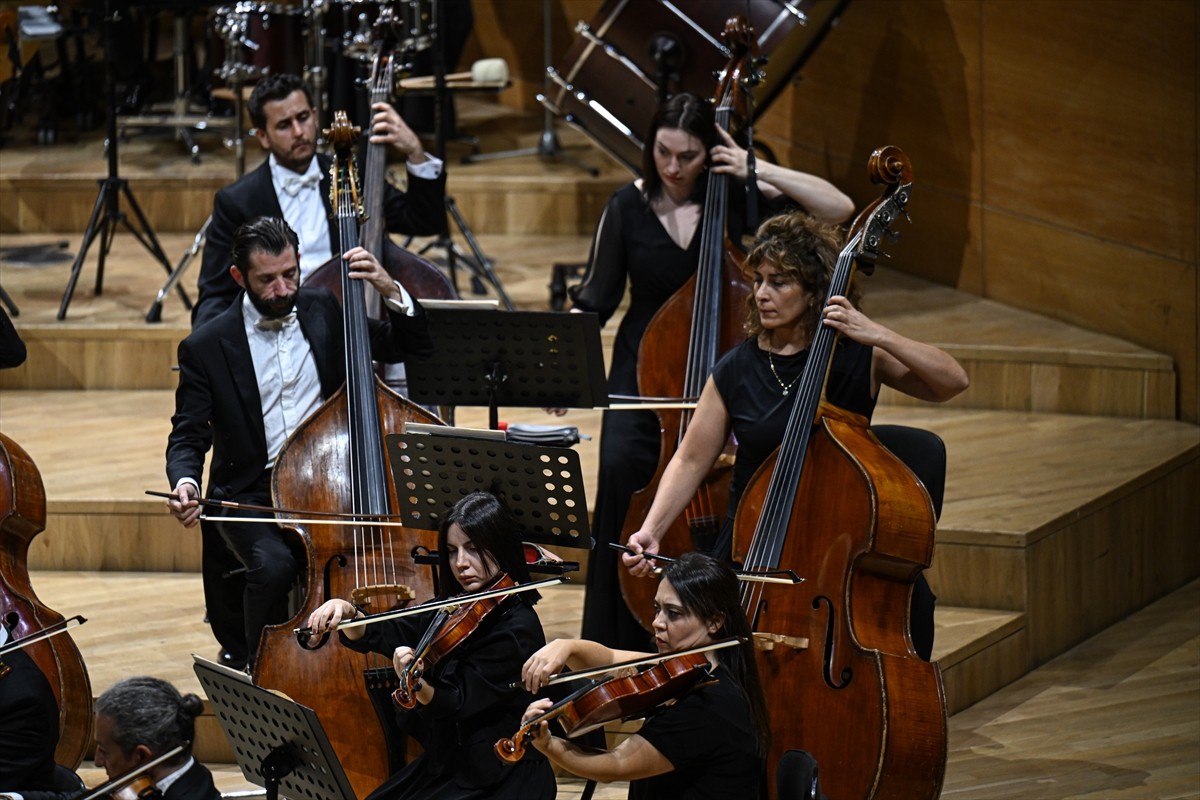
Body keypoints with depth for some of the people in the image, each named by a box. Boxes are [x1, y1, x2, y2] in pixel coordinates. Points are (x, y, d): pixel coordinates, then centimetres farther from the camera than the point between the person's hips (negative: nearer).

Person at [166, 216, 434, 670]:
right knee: (274, 565, -34)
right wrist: (185, 482, -22)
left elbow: (413, 347, 11)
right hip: (252, 494, -2)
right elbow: (188, 437, 1)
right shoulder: (205, 348, -1)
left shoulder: (325, 313, 8)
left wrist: (389, 290, -6)